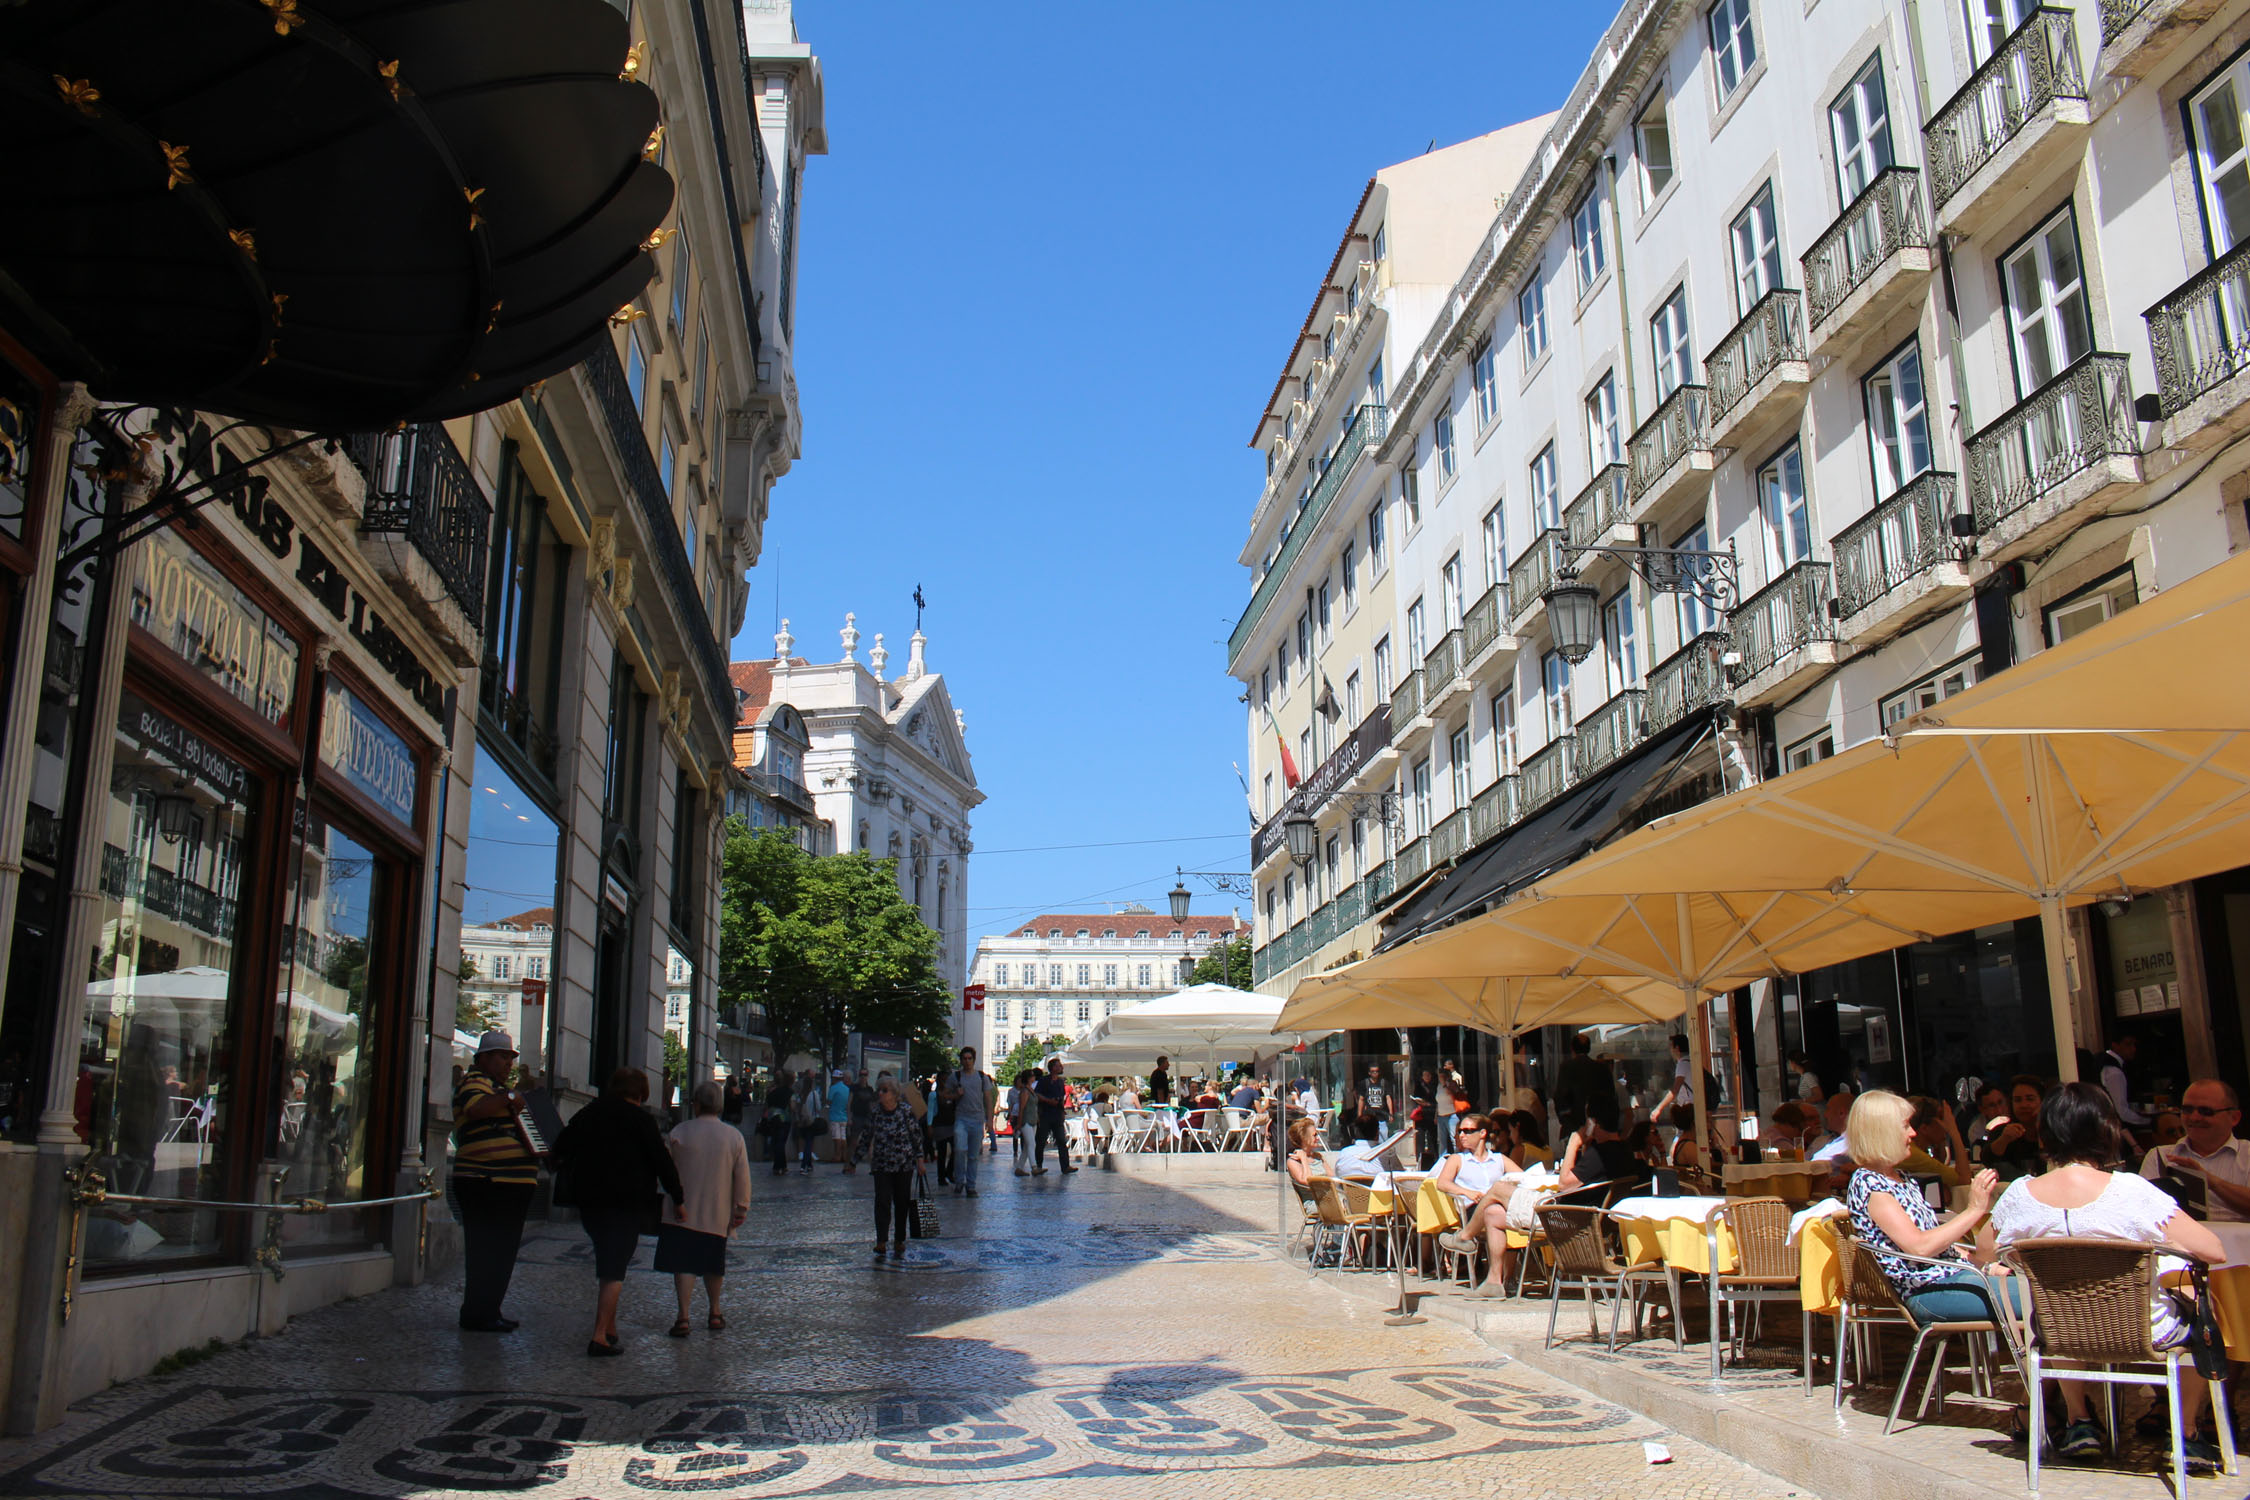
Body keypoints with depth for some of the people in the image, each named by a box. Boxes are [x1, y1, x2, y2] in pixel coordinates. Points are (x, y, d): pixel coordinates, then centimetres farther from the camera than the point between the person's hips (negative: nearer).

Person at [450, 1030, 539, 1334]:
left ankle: (488, 1313, 21)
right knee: (487, 1252, -7)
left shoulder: (497, 1086, 24)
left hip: (509, 1186, 10)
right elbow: (475, 1107, -32)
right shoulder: (476, 1081, -8)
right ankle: (477, 1316, -1)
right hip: (486, 1185, -10)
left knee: (501, 1252, 14)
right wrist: (509, 1097, -26)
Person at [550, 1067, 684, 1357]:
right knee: (615, 1268, -5)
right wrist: (678, 1197, 1)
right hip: (628, 1202, -5)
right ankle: (600, 1336, -13)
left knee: (606, 1264, 18)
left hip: (588, 1200, 5)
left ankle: (609, 1328, 20)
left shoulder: (588, 1113, 10)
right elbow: (661, 1160, -7)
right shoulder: (640, 1119, -6)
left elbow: (560, 1149, 17)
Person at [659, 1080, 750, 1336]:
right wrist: (742, 1208, 4)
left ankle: (684, 1317, -13)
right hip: (718, 1214, 2)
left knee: (684, 1264, -2)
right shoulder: (734, 1136, -2)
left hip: (683, 1212, -2)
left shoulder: (680, 1132, -6)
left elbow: (664, 1169, 5)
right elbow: (743, 1176, -2)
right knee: (713, 1265, 17)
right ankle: (714, 1313, 28)